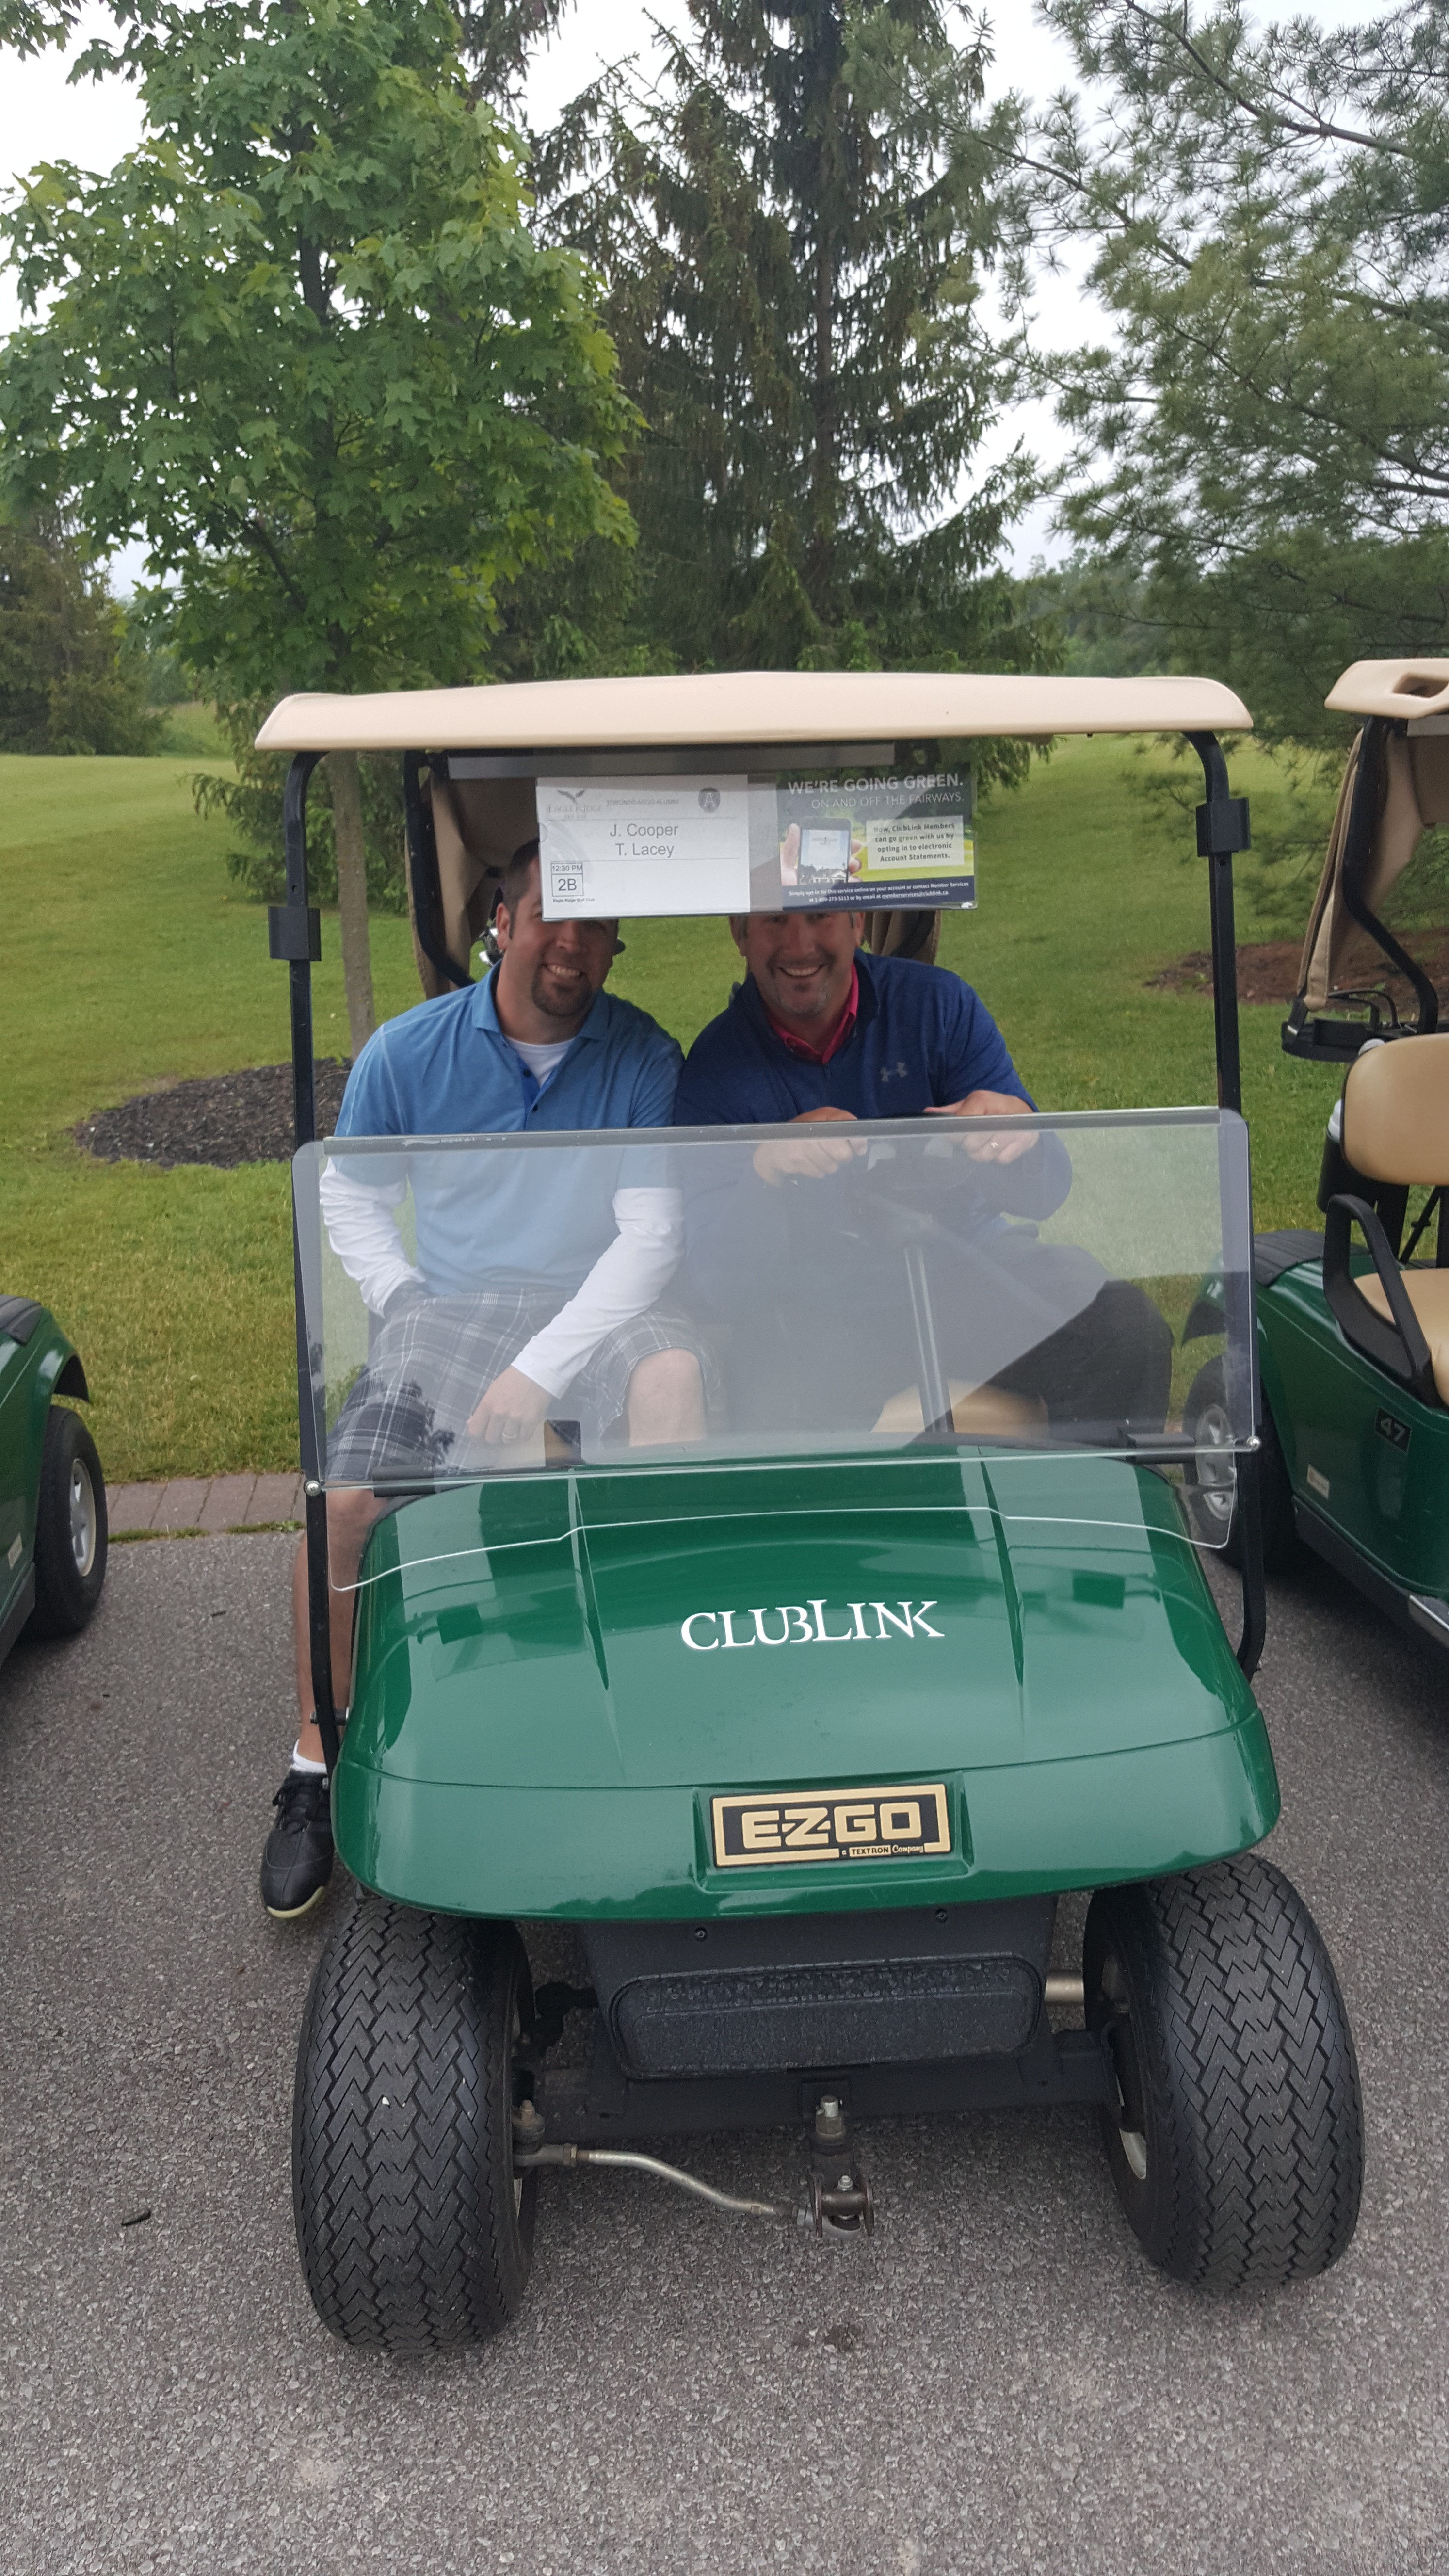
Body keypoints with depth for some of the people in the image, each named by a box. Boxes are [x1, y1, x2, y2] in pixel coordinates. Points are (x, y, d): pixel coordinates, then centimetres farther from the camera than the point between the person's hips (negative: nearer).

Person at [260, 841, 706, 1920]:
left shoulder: (645, 1057, -4)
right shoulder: (408, 1050, 1)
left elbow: (652, 1233, -9)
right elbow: (350, 1195, 13)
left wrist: (541, 1367, -18)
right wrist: (409, 1307, -3)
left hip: (596, 1310, -1)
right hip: (449, 1310, 1)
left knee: (674, 1370, -35)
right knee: (341, 1507, -21)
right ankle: (317, 1762, 1)